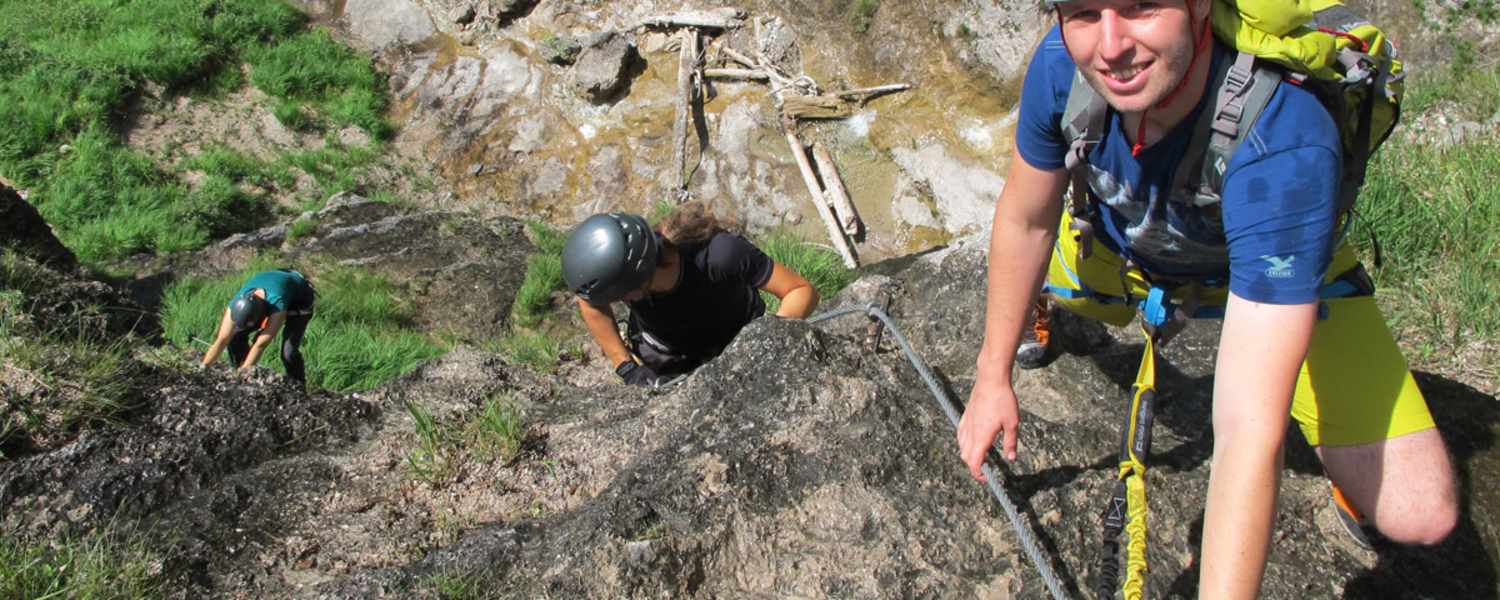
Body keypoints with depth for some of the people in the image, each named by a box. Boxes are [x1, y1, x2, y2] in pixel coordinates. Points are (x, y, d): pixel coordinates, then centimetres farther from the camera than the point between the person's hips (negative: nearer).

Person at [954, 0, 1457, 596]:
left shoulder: (1283, 143, -45)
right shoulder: (1061, 65, -31)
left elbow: (1249, 429, -47)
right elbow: (1025, 220, -10)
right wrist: (993, 376, -5)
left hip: (1286, 276, -4)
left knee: (1417, 513, -18)